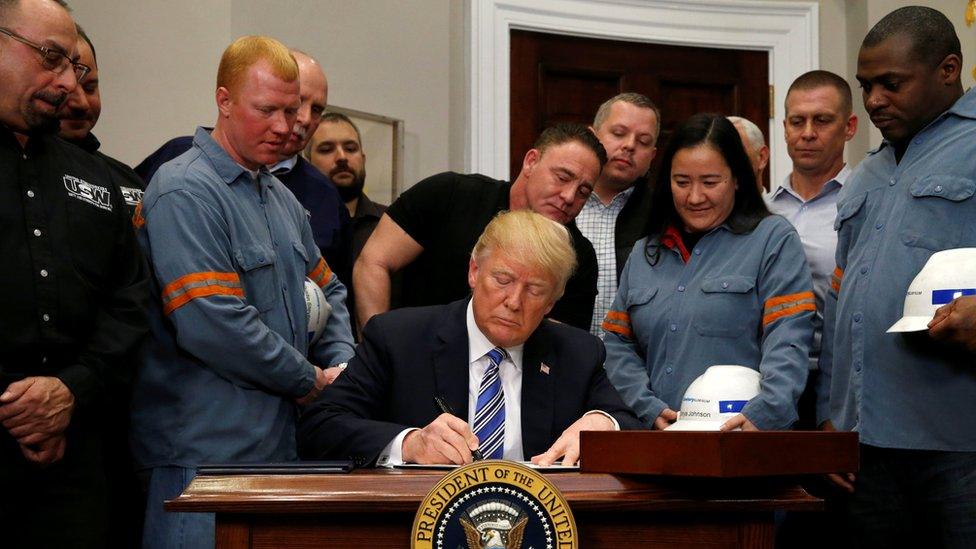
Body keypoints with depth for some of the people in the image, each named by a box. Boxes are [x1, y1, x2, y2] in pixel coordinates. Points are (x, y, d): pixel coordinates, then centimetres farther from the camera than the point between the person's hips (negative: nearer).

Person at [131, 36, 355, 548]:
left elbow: (325, 290, 24)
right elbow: (213, 324, -23)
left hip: (282, 442, 8)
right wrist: (310, 382, -11)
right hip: (207, 453, -8)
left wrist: (343, 365, 3)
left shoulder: (281, 197, 17)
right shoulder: (185, 192, -13)